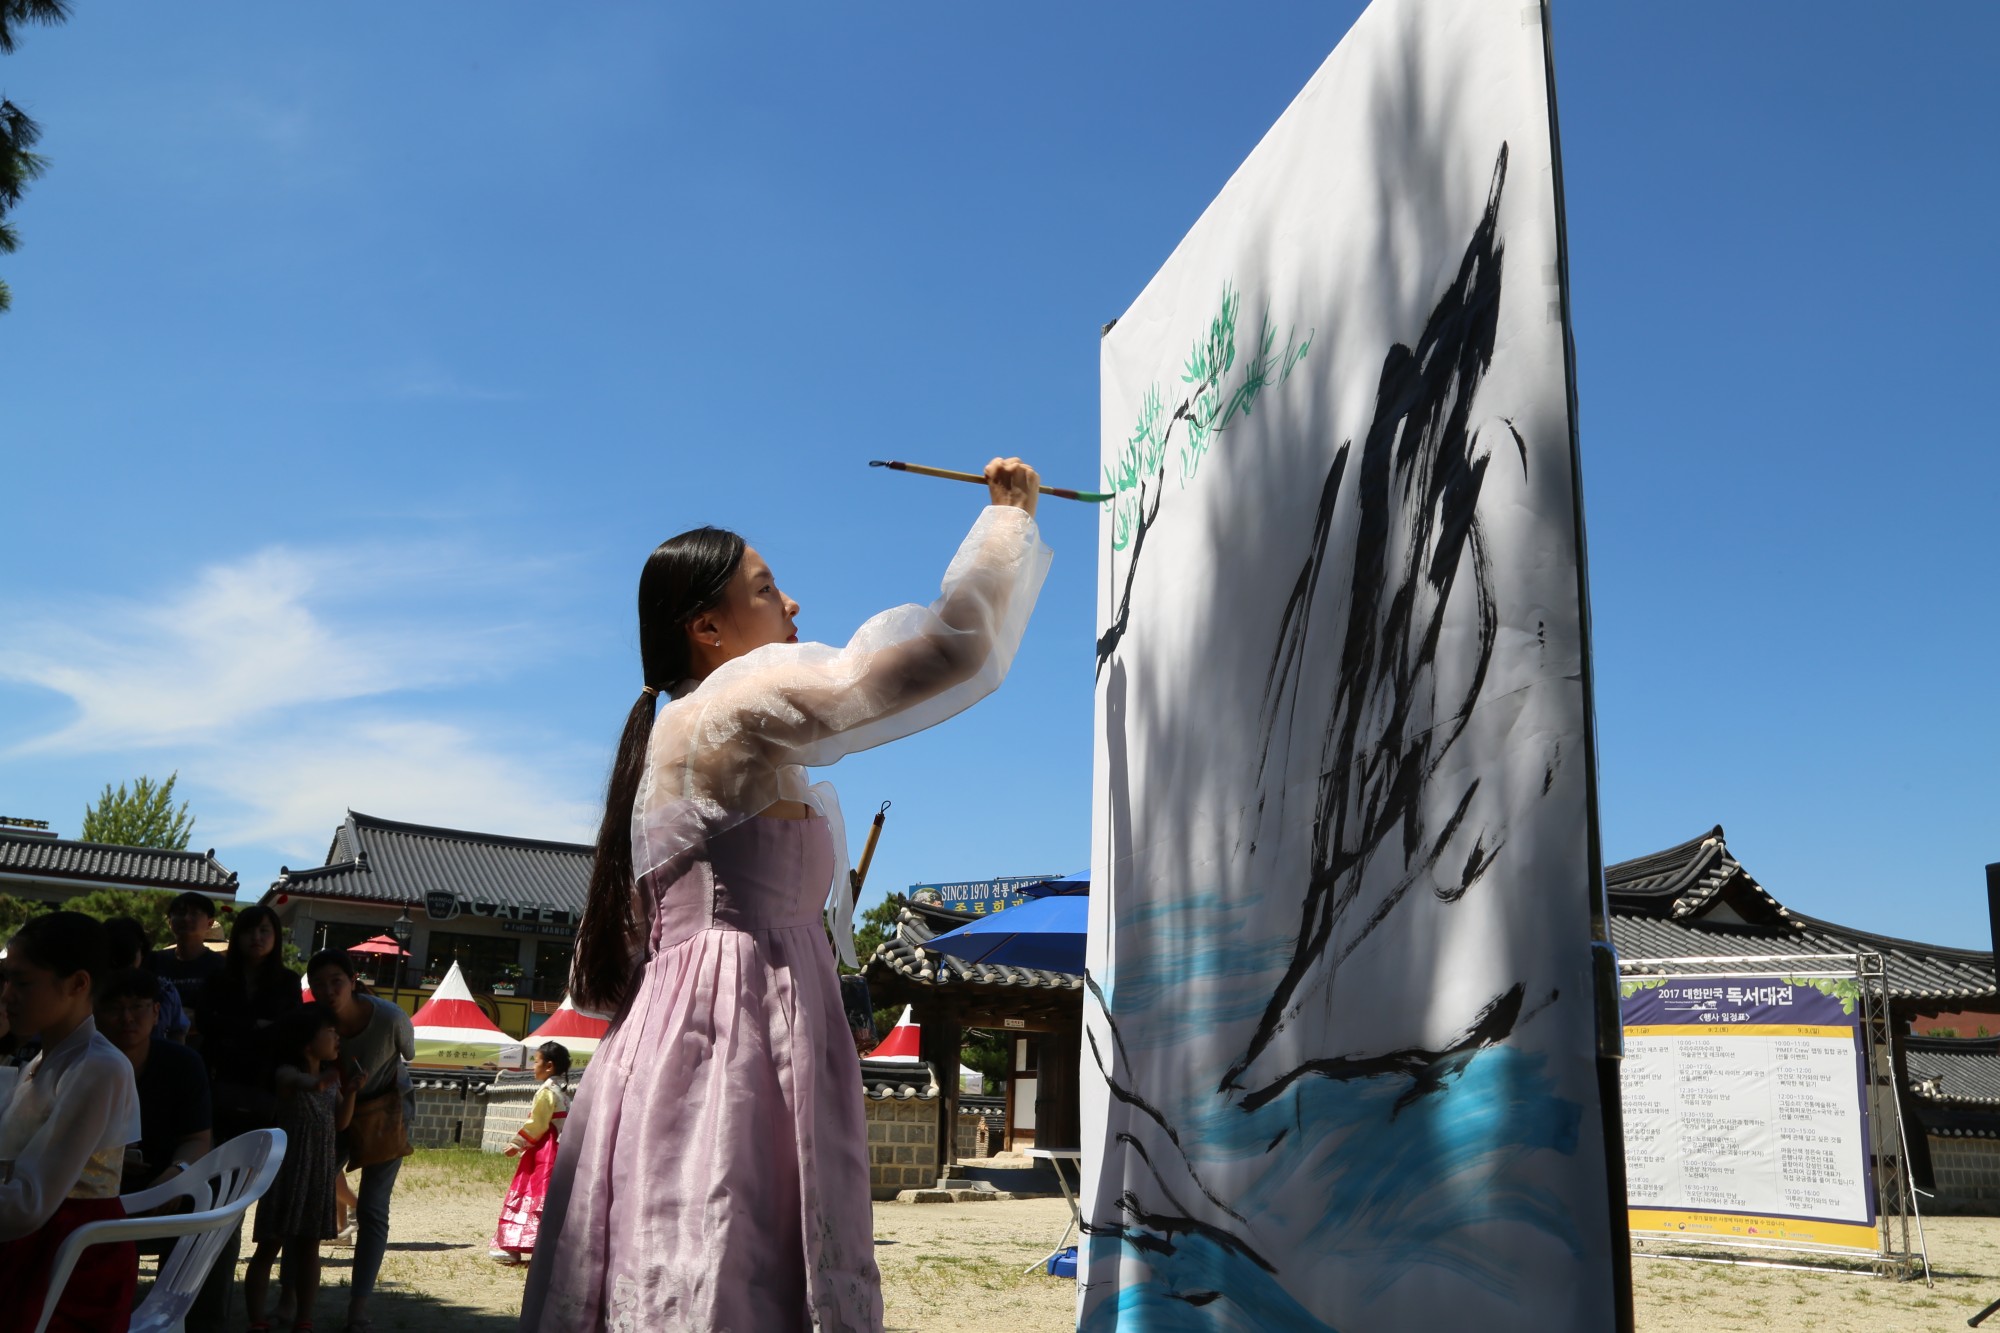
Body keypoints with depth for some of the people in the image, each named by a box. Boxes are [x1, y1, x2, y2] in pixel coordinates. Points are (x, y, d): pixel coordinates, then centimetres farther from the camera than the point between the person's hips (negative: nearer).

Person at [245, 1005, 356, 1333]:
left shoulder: (333, 1076, 5)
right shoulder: (287, 1073, -15)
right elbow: (295, 1079, -41)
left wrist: (350, 1093, -8)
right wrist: (313, 1084, -64)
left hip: (320, 1171, 6)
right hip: (288, 1168, -6)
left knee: (309, 1246, 10)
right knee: (269, 1246, 0)